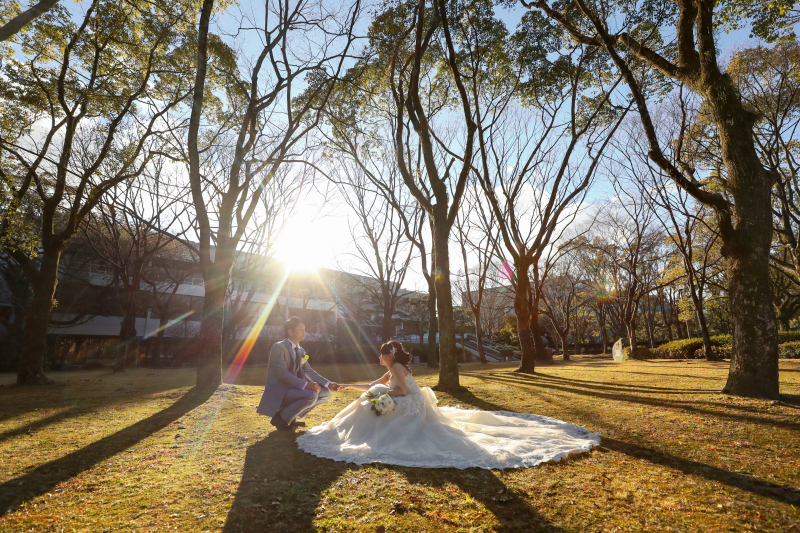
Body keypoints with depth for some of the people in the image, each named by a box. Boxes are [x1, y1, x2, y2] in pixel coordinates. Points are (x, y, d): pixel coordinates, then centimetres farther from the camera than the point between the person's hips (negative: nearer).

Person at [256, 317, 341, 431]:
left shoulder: (300, 350, 14)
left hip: (292, 388, 9)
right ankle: (280, 417, -9)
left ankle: (291, 417, 7)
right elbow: (282, 373, -23)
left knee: (325, 393, 0)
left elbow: (308, 371, 10)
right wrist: (305, 384, -32)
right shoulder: (278, 347, -12)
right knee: (311, 395, -30)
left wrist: (328, 384, -3)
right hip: (278, 391, -8)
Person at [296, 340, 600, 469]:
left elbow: (403, 391, -23)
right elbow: (372, 386, 29)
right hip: (411, 410, 10)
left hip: (412, 412, -10)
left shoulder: (397, 367, -11)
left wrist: (383, 392, -11)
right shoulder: (391, 371, 20)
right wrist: (349, 385, 32)